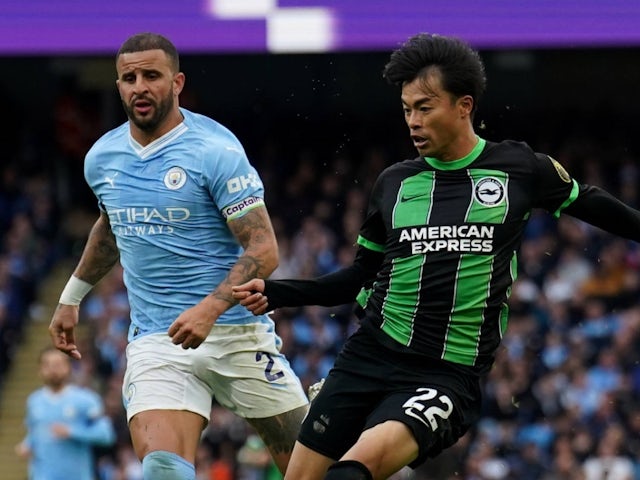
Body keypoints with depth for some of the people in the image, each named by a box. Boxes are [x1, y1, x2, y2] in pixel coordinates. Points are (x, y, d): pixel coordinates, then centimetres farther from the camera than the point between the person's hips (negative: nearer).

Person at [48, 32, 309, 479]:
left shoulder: (215, 149, -11)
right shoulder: (102, 157, 6)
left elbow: (264, 250, -15)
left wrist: (210, 308, -28)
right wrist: (71, 298, 32)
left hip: (235, 332, -3)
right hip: (155, 341, 3)